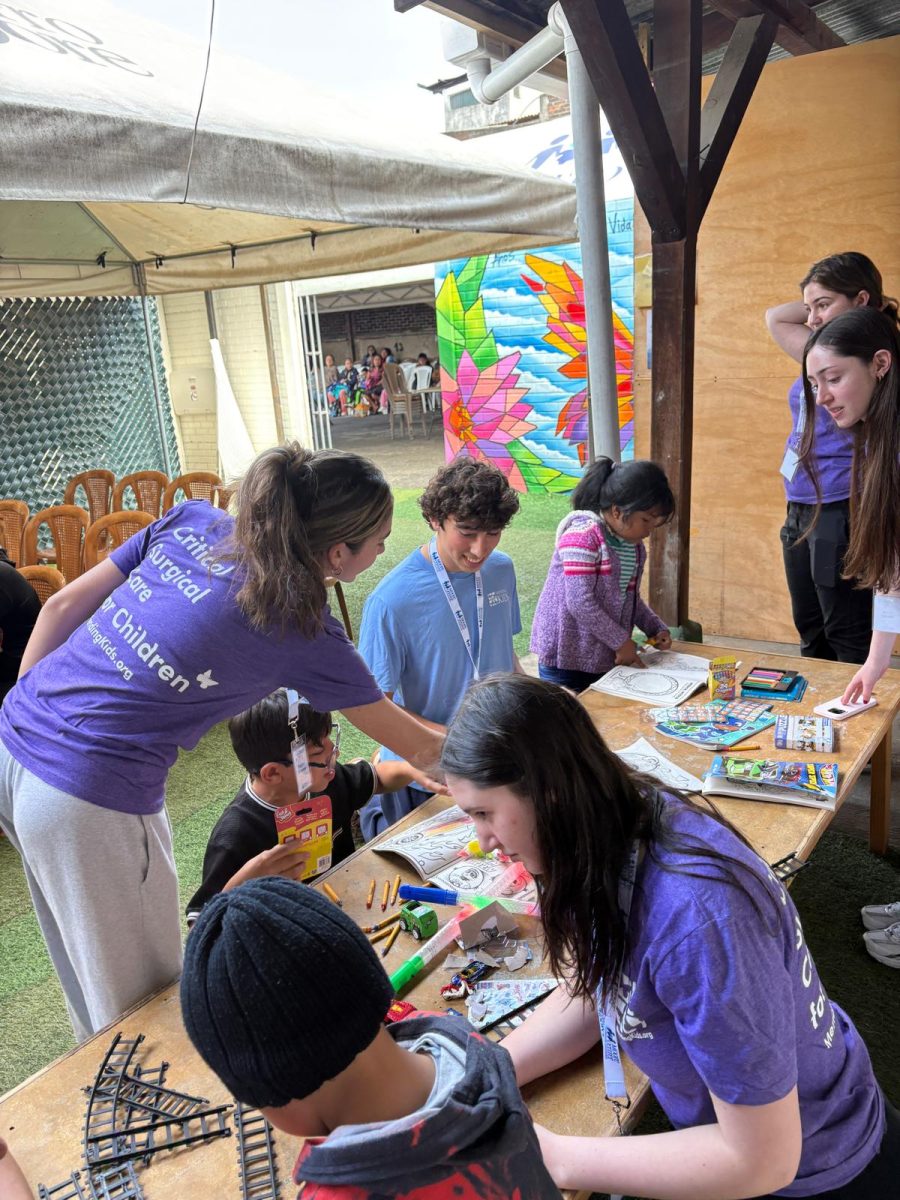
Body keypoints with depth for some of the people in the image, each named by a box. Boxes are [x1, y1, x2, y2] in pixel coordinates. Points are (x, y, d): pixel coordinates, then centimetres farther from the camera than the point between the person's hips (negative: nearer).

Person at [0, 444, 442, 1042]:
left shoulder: (193, 518, 2)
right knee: (142, 1002, 17)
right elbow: (413, 744, 0)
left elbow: (63, 605, 6)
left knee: (86, 961, 30)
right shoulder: (305, 631, -12)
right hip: (91, 802, -8)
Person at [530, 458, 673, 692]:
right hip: (566, 658, -8)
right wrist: (622, 641, -16)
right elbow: (580, 602, -23)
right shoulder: (583, 535, -19)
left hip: (607, 659, 8)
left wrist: (656, 628, 5)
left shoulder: (635, 545, 8)